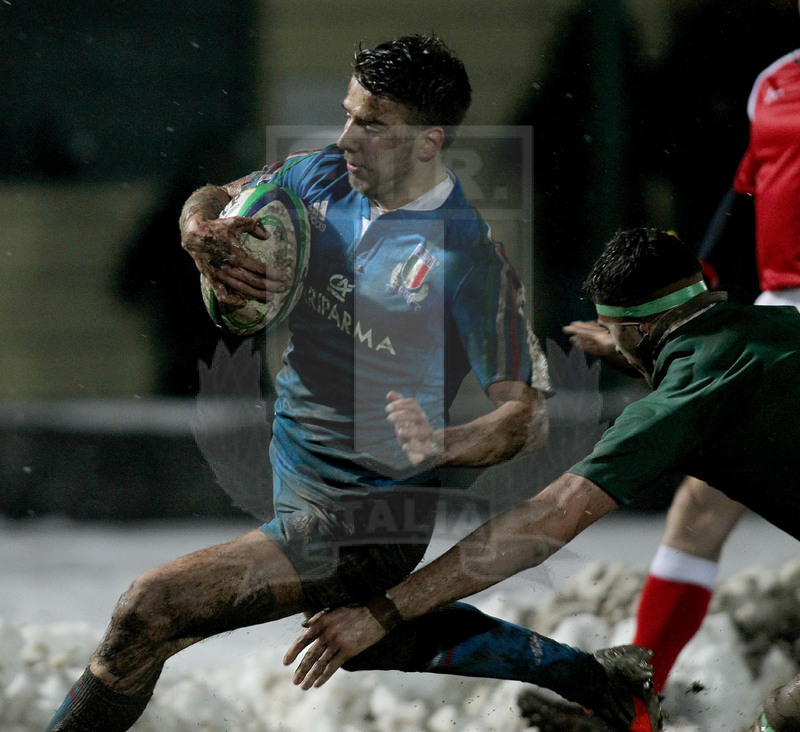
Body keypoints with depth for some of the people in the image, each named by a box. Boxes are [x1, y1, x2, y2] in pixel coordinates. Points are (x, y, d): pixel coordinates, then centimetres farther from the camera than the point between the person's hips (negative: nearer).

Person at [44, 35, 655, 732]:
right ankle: (581, 672, 42)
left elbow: (529, 414, -20)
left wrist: (443, 443, -40)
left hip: (364, 521, -9)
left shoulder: (469, 259, -22)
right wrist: (200, 232, -11)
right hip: (295, 485, 9)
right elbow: (216, 199, 14)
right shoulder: (324, 178, -3)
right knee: (368, 639, 33)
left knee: (150, 610, -19)